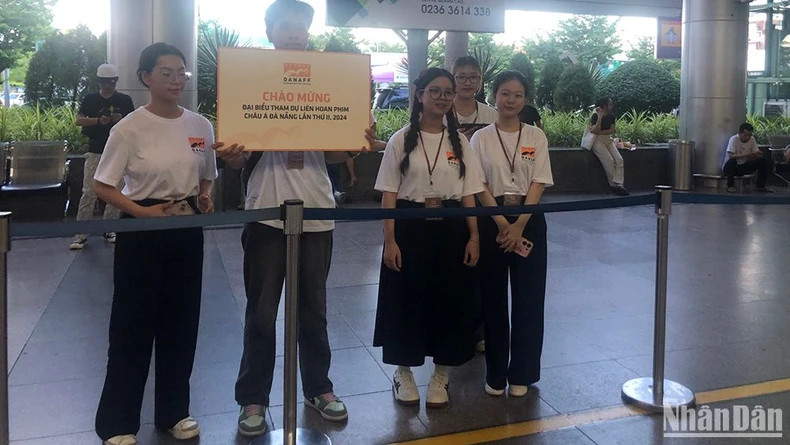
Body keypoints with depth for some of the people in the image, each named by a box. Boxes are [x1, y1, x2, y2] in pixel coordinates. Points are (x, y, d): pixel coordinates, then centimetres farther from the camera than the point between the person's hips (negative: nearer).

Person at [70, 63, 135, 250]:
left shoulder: (124, 100, 7)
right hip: (95, 152, -1)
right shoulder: (90, 99, 6)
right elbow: (79, 120, -3)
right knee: (89, 193, -5)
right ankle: (81, 234, -2)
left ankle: (109, 230, 16)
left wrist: (121, 120, -16)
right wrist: (99, 120, -21)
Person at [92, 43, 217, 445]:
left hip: (188, 232, 4)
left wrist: (205, 199, -7)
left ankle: (173, 411, 28)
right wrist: (144, 212, -21)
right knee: (133, 324, 4)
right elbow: (102, 186, -8)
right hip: (141, 233, -4)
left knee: (181, 322, 11)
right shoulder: (130, 128, -10)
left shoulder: (201, 126, 3)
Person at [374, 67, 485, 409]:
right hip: (410, 227, -2)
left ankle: (440, 376, 24)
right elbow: (389, 194, -4)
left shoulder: (459, 141, 7)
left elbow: (468, 194, 6)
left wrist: (473, 236, -1)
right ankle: (403, 374, 23)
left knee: (450, 300, 6)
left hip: (450, 228, 3)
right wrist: (390, 239, -11)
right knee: (407, 299, 4)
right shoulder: (402, 140, -1)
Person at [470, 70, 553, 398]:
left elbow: (538, 184, -3)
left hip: (529, 219, 1)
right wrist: (501, 223, -15)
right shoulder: (481, 138, 1)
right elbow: (480, 186, -4)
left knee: (528, 297, 4)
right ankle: (495, 373, 18)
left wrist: (519, 226, -13)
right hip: (492, 220, -1)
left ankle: (521, 373, 18)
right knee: (493, 297, 5)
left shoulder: (536, 136, 4)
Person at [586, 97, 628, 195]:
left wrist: (599, 132, -13)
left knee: (619, 160, -14)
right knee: (609, 161, -23)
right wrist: (600, 117, -25)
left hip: (608, 140, 6)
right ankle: (613, 184, -12)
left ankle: (618, 184, -21)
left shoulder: (611, 117, 10)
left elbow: (611, 131, -1)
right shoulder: (595, 115, -8)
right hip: (597, 141, -6)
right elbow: (595, 130, -19)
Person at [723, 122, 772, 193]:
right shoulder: (733, 139, -19)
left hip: (744, 167, 5)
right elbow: (731, 155, -30)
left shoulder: (752, 139, -3)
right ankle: (730, 186, -20)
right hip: (733, 167, -5)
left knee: (762, 161, -11)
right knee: (731, 161, -38)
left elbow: (757, 154, -1)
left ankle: (760, 186, 2)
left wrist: (758, 154, -26)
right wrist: (745, 155, -40)